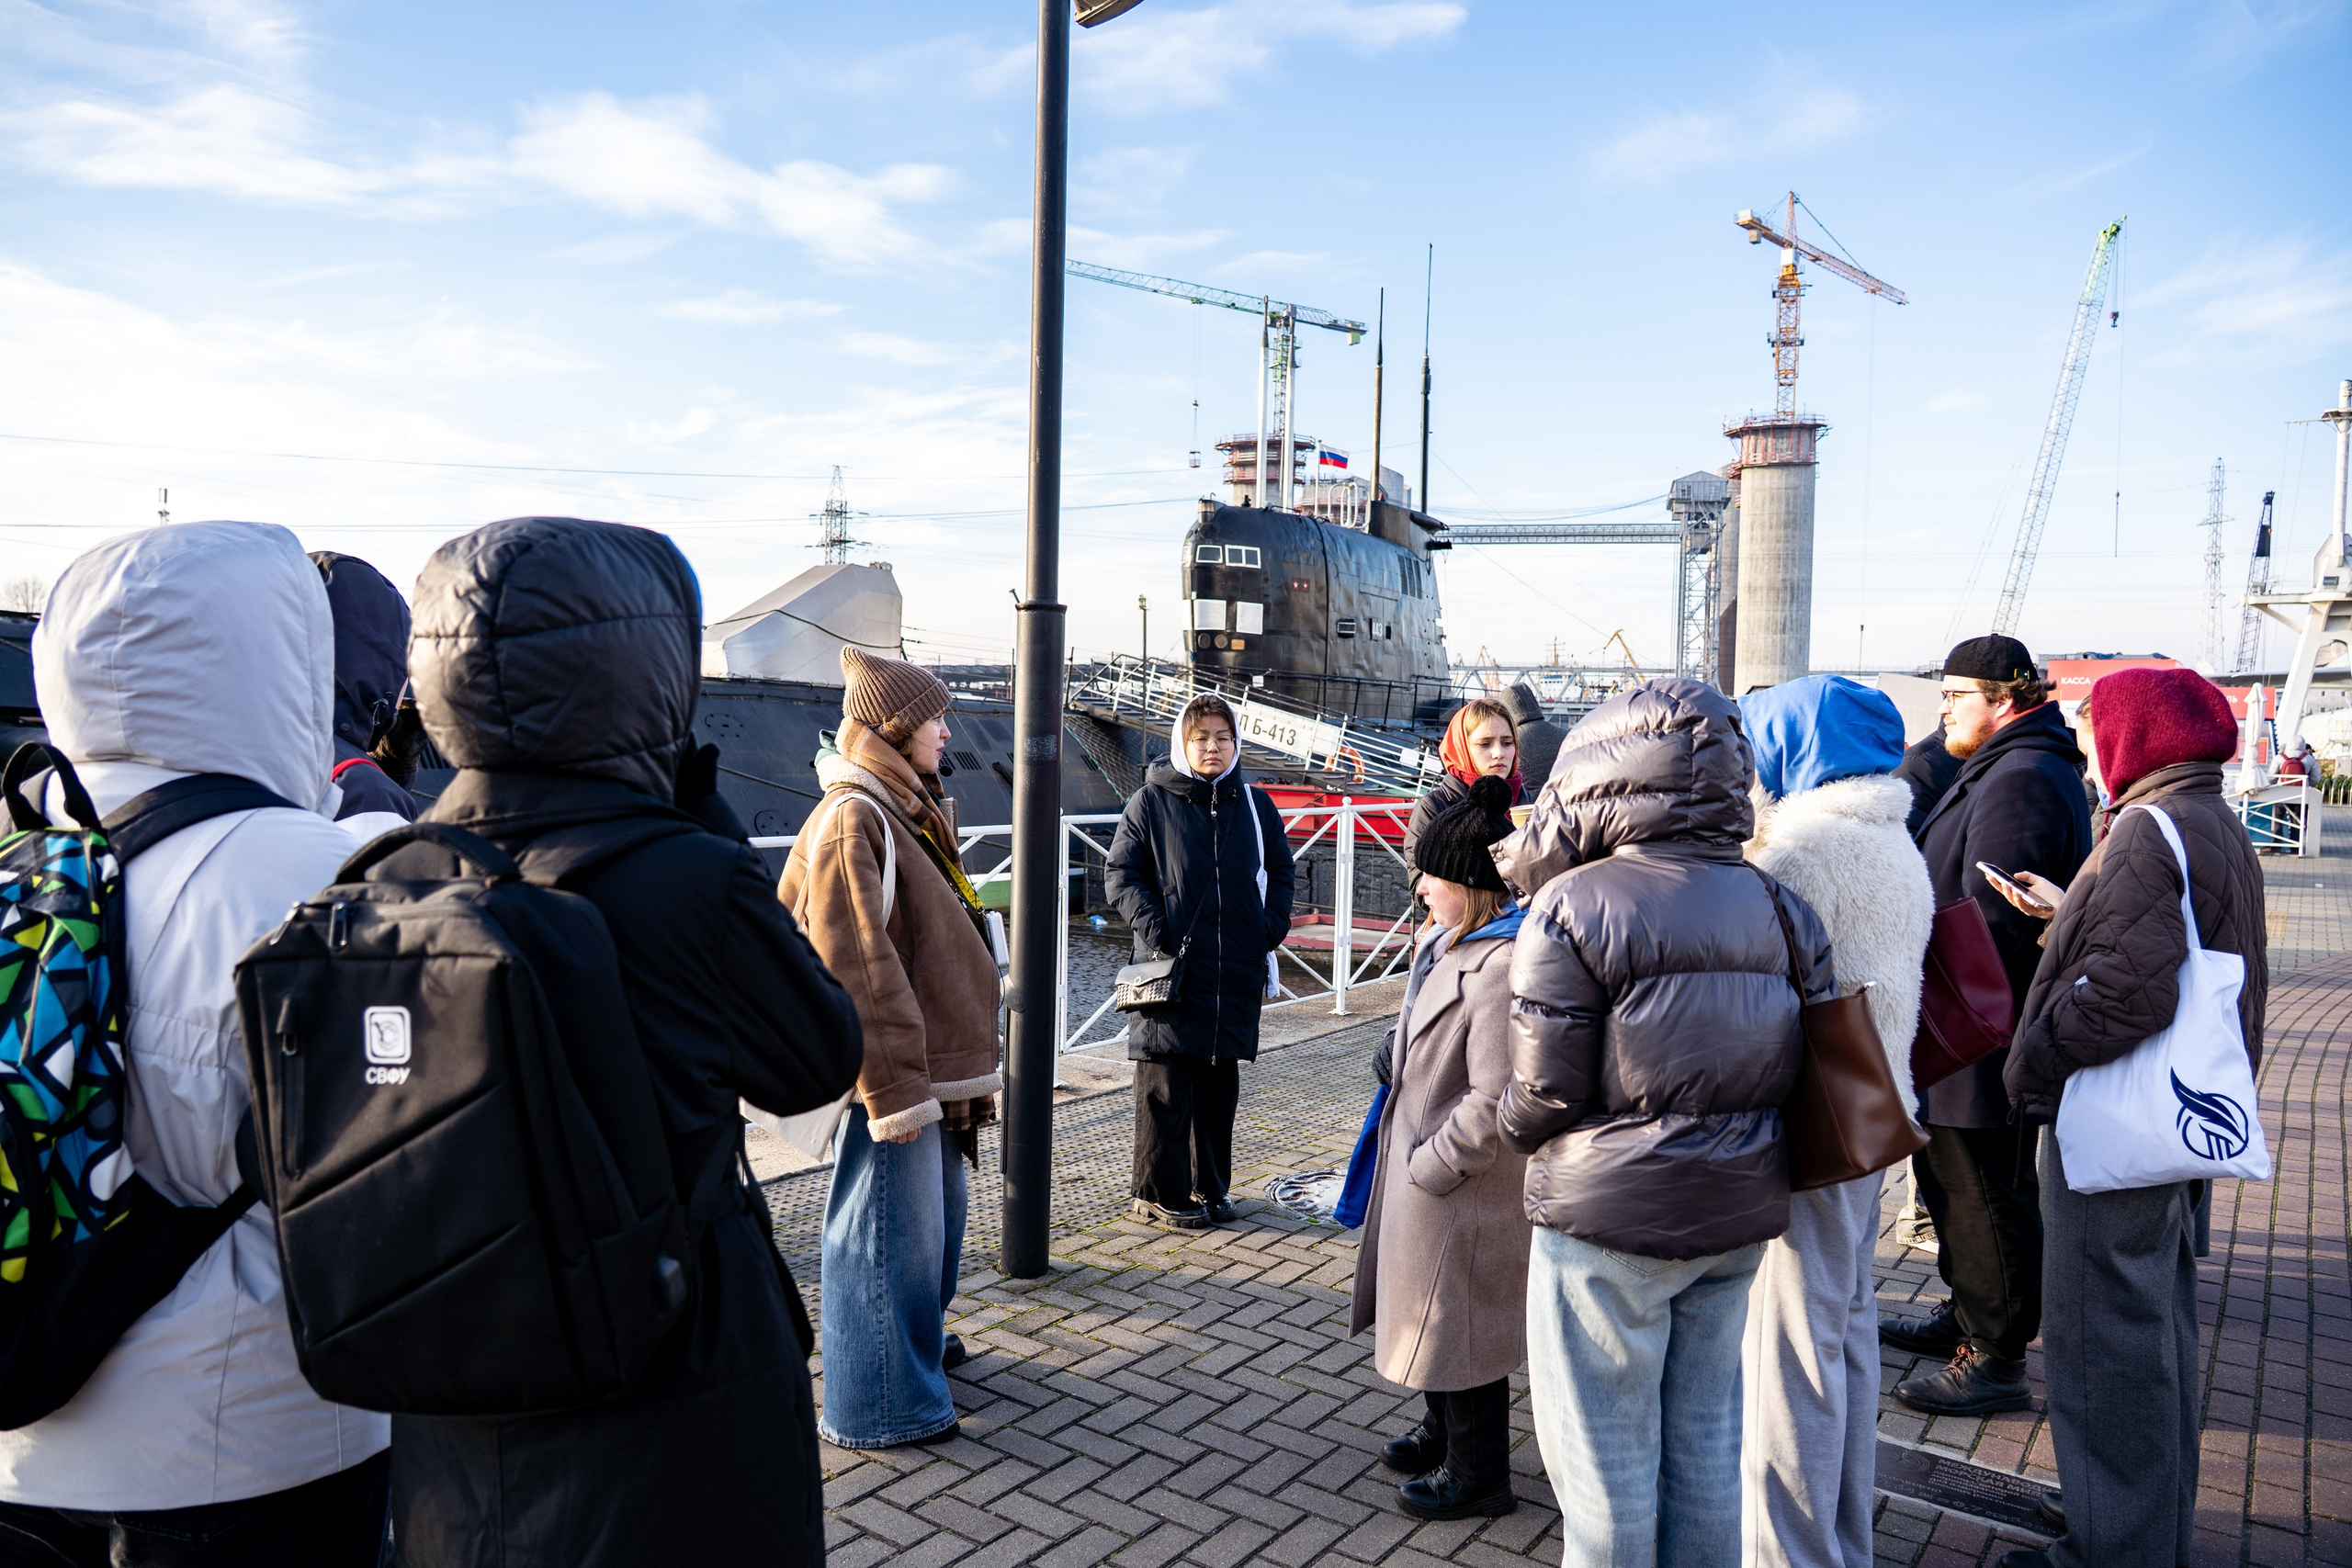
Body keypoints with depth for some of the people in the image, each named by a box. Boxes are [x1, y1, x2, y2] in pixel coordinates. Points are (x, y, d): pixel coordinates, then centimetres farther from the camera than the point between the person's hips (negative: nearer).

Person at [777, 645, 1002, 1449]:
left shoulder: (908, 812, 14)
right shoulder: (852, 820, -18)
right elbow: (857, 968, -22)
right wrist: (895, 1090, -22)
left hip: (933, 1064, 10)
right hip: (893, 1073, -10)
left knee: (935, 1208, 23)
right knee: (891, 1226, 0)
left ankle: (918, 1337, 43)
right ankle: (878, 1405, 14)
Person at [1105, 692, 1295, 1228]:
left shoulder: (1254, 804, 10)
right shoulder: (1151, 802, -2)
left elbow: (1279, 871, 18)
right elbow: (1119, 872, -1)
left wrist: (1272, 927, 5)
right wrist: (1153, 928, -12)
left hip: (1237, 970, 4)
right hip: (1172, 966, -4)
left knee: (1220, 1084, 11)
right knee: (1166, 1086, 0)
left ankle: (1209, 1187, 25)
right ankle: (1160, 1193, 13)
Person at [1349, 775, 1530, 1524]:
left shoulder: (1502, 970, -29)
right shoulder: (1453, 943, 4)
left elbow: (1496, 1102, -30)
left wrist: (1430, 1166, -19)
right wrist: (1413, 1160, 15)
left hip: (1466, 1187, -10)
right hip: (1427, 1167, 10)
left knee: (1458, 1321, 7)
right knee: (1431, 1309, 25)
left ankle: (1477, 1475, 26)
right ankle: (1444, 1431, 46)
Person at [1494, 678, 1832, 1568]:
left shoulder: (1570, 905, -16)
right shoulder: (1774, 904, 2)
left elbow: (1545, 1091, -16)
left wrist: (1512, 1127, 5)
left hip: (1609, 1218, -6)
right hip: (1737, 1213, 6)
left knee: (1607, 1452, 10)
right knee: (1706, 1435, 21)